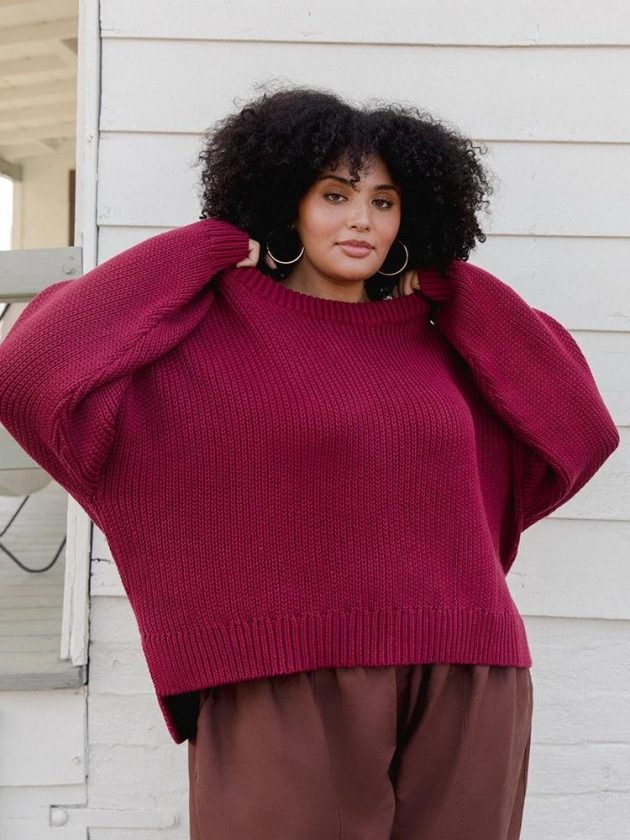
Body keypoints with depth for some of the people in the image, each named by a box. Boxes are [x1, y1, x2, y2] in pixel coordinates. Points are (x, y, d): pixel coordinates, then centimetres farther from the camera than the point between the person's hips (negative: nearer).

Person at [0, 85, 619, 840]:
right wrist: (209, 251, 1)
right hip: (288, 698, -4)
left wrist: (447, 291, 14)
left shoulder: (438, 345, 16)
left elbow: (577, 420, 15)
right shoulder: (214, 338, 4)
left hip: (464, 694, 4)